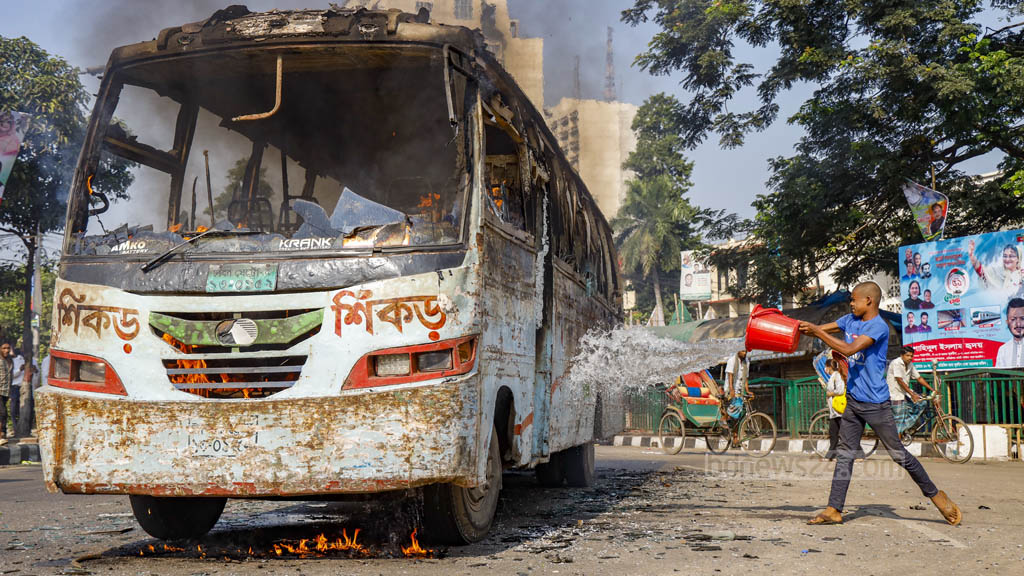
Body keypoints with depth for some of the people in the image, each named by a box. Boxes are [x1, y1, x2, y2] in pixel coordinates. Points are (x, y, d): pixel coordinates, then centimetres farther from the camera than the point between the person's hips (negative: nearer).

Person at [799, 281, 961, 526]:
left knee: (898, 453, 0)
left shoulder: (879, 327, -16)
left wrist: (817, 332, -25)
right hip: (853, 400, 7)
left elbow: (849, 349, -27)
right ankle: (834, 510, 5)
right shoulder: (851, 320, 9)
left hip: (876, 403, -7)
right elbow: (820, 329, 11)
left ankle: (935, 494, 18)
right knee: (844, 454, 4)